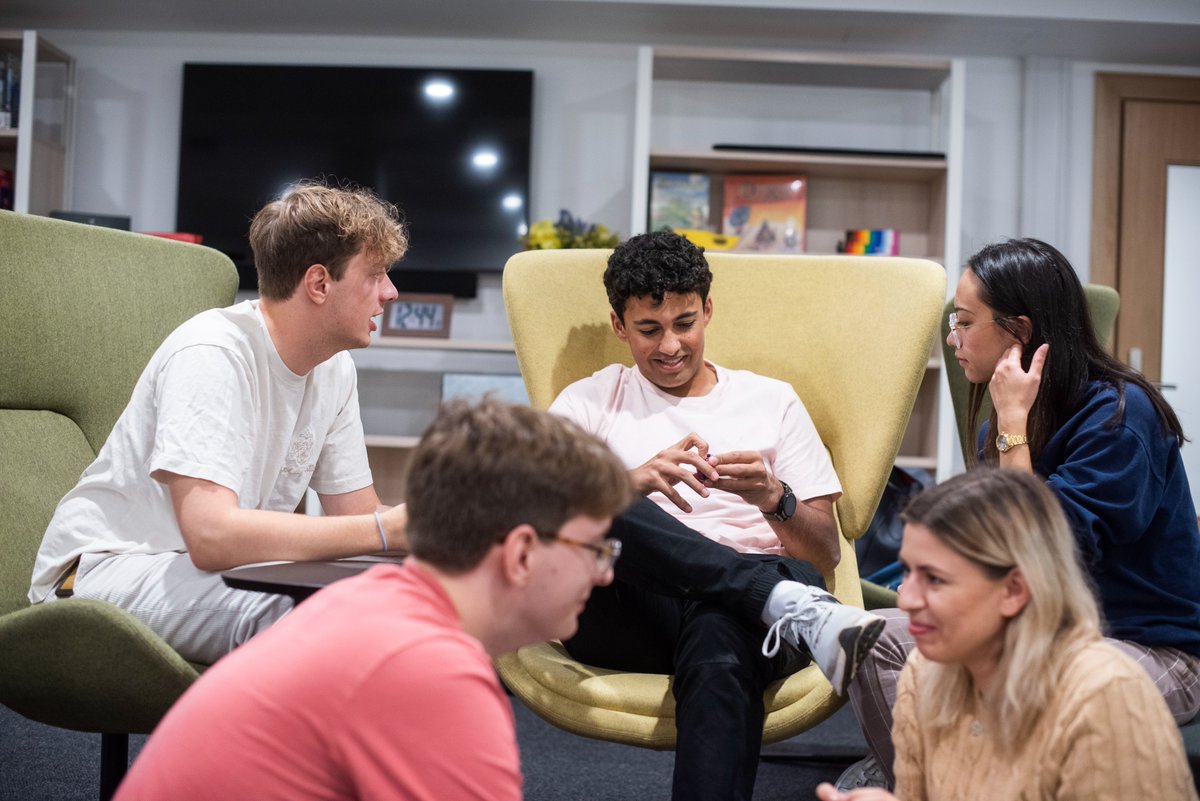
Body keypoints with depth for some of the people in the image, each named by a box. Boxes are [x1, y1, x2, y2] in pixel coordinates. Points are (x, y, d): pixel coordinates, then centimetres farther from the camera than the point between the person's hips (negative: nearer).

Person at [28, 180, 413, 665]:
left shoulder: (335, 371, 3)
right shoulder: (211, 354, -22)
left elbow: (359, 514, 6)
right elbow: (212, 535, -33)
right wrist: (385, 530, -33)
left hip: (218, 567, 8)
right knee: (293, 616, -35)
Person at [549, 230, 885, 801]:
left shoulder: (772, 401, 21)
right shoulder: (589, 403, 20)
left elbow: (825, 557, 15)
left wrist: (775, 499, -7)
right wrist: (634, 481, -18)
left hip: (740, 611, 0)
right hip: (622, 619, 1)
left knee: (717, 648, -38)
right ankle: (788, 603, -33)